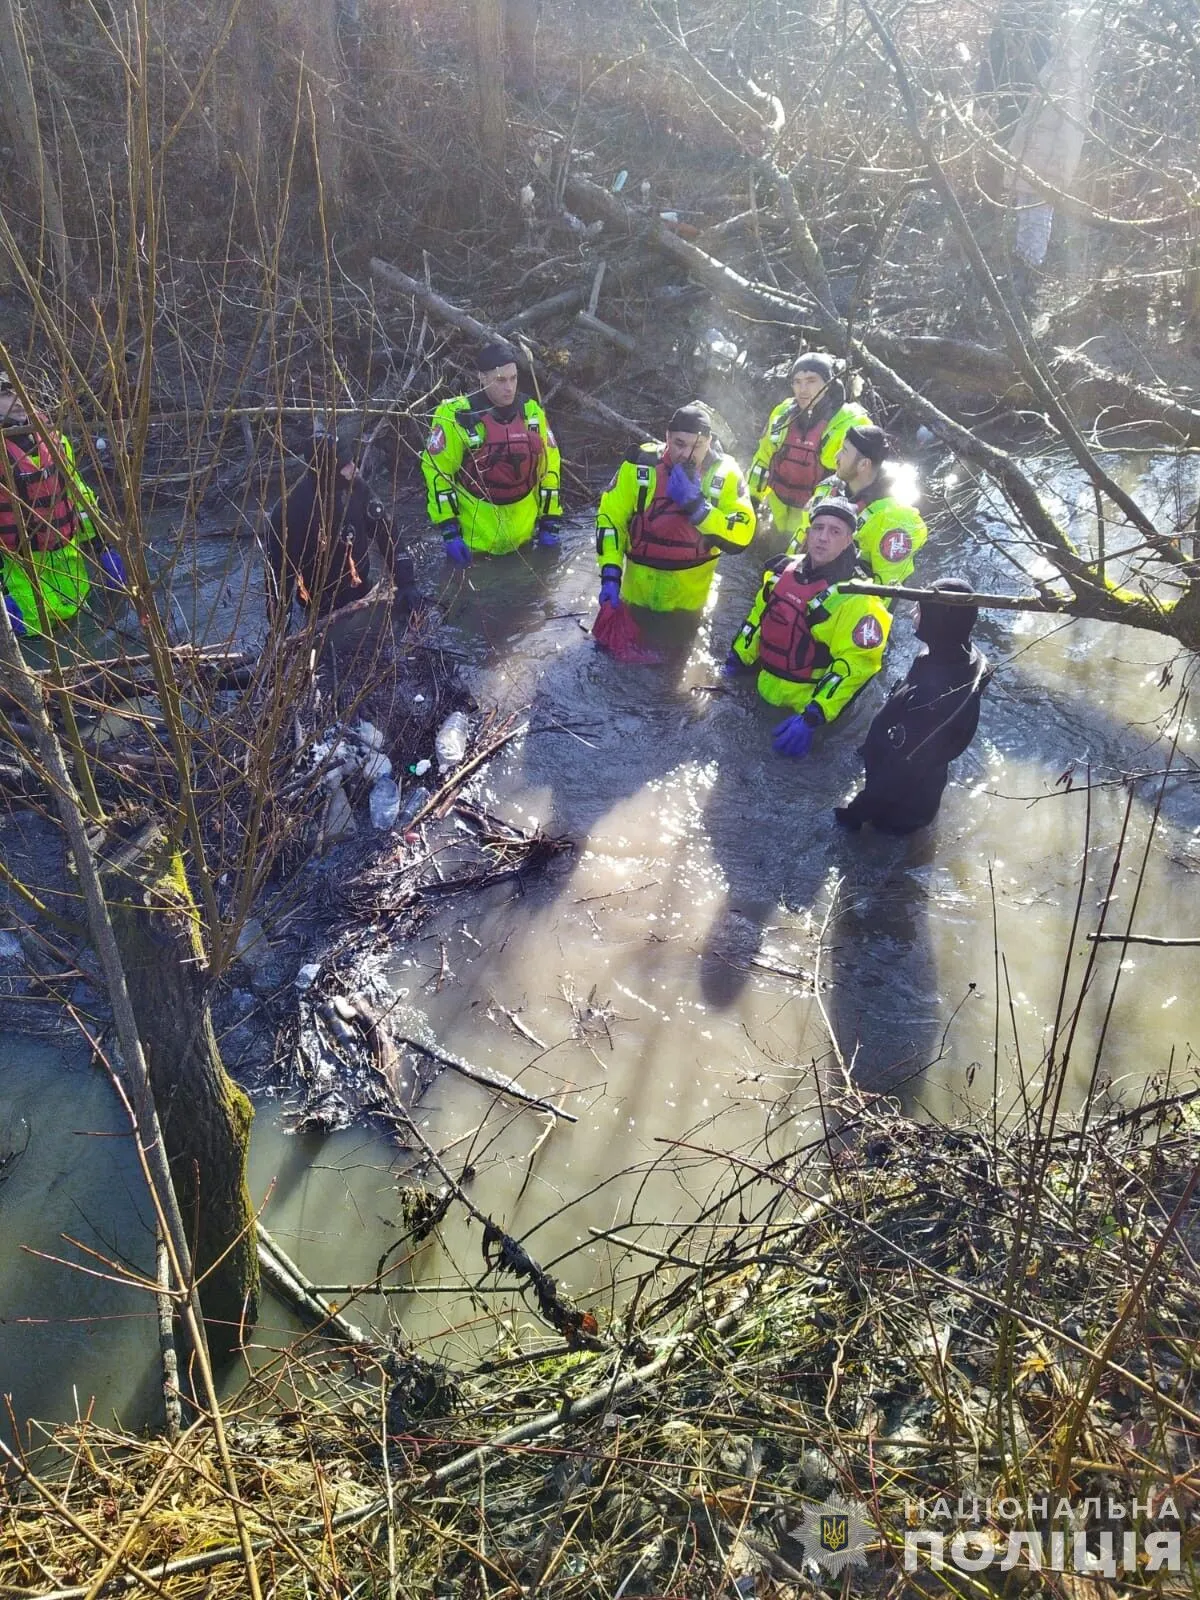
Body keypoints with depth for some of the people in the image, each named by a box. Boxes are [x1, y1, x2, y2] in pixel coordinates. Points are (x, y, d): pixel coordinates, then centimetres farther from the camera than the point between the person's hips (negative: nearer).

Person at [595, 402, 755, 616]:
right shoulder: (641, 464, -15)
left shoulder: (725, 474, -15)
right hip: (638, 590, 0)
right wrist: (610, 574, -19)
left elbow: (741, 535, -21)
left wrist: (697, 505, -34)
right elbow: (610, 517, -8)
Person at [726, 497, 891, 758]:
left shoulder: (856, 597, -22)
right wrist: (736, 660, 15)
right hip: (758, 692, 7)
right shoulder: (786, 569, 0)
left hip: (798, 709, -7)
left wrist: (813, 718, -31)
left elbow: (853, 665, -25)